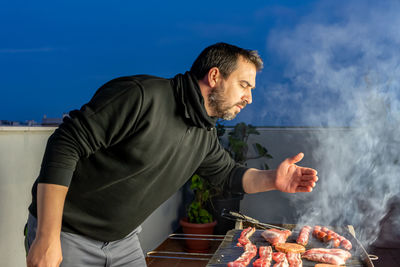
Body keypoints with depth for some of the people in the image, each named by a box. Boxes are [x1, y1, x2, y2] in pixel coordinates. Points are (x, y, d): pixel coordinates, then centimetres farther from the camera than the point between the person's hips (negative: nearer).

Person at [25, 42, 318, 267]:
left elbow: (228, 173, 16)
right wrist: (47, 238, -26)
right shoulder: (142, 96, -25)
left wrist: (272, 180, -6)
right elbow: (65, 145, -25)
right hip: (66, 236, -6)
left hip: (123, 242, 7)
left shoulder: (205, 137, 1)